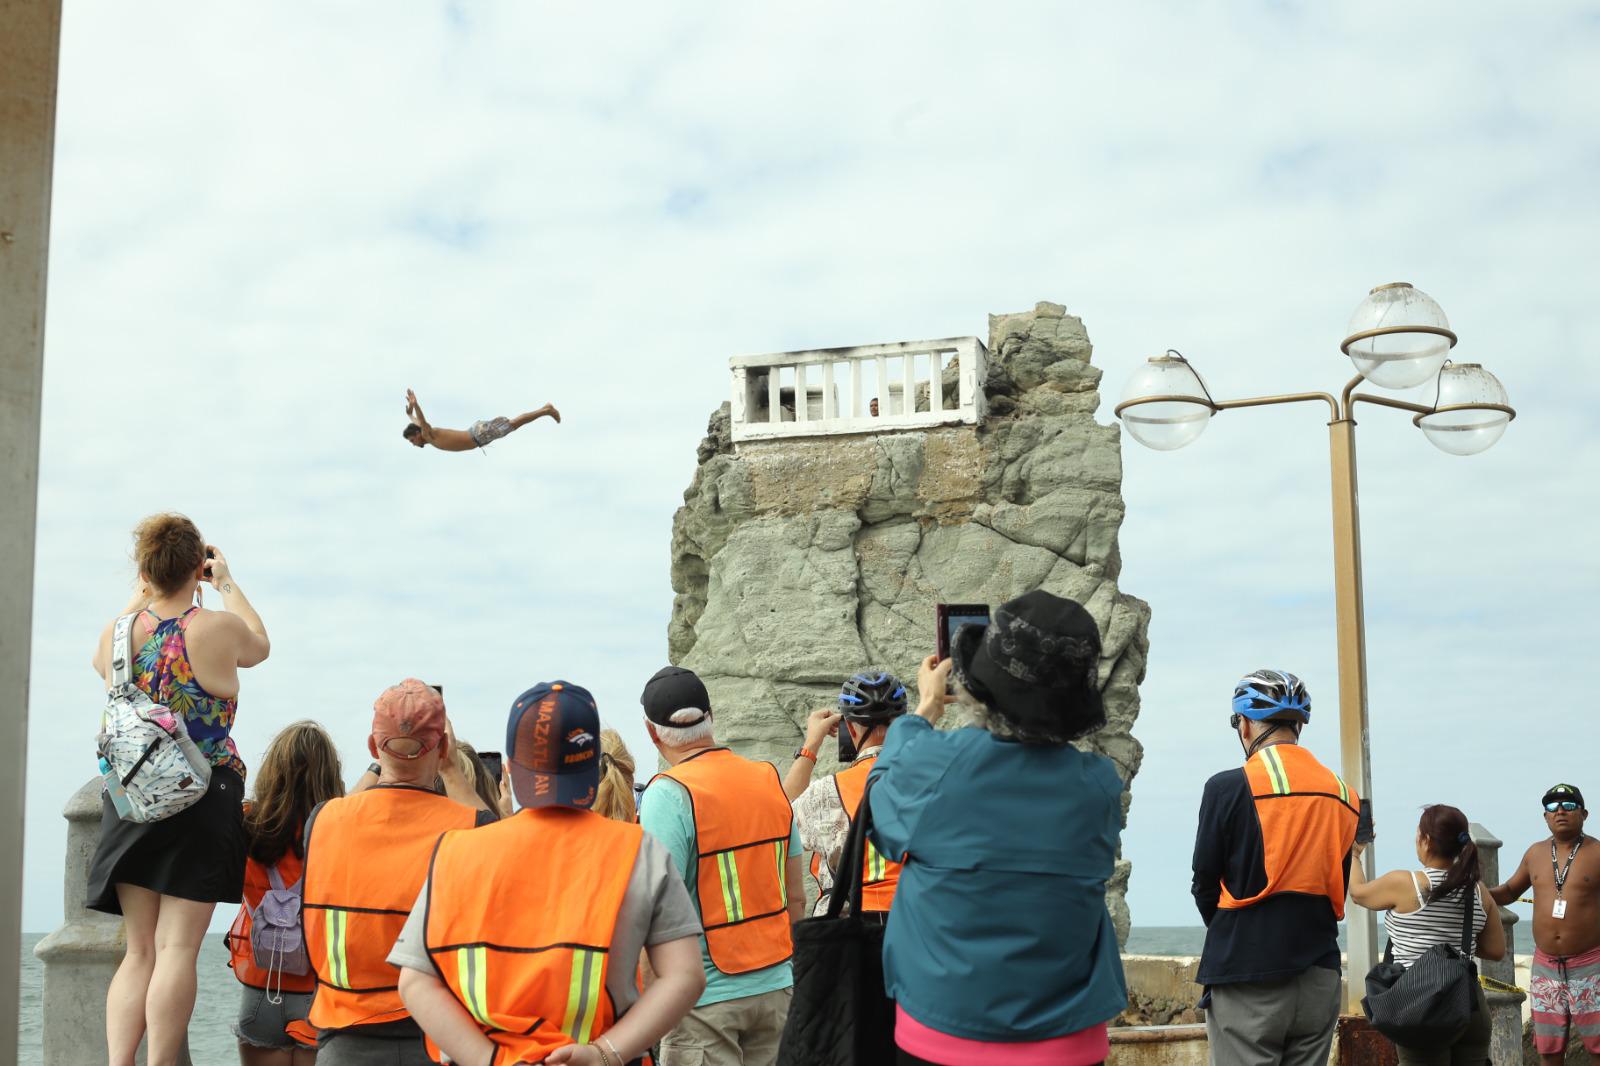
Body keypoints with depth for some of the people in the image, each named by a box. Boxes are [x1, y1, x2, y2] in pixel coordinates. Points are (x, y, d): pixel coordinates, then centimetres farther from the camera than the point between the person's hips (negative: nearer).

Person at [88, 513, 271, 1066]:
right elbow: (259, 646, 15)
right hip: (204, 801, -4)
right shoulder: (219, 629, -9)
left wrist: (141, 594, 32)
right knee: (177, 948, -5)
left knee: (139, 952, 10)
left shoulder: (118, 634, 1)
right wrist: (228, 584, 26)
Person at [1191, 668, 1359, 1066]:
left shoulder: (1228, 788, -9)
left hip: (1246, 978, -5)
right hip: (1319, 980, 5)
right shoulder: (1343, 795, 6)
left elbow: (1205, 887, -2)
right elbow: (1340, 891, 12)